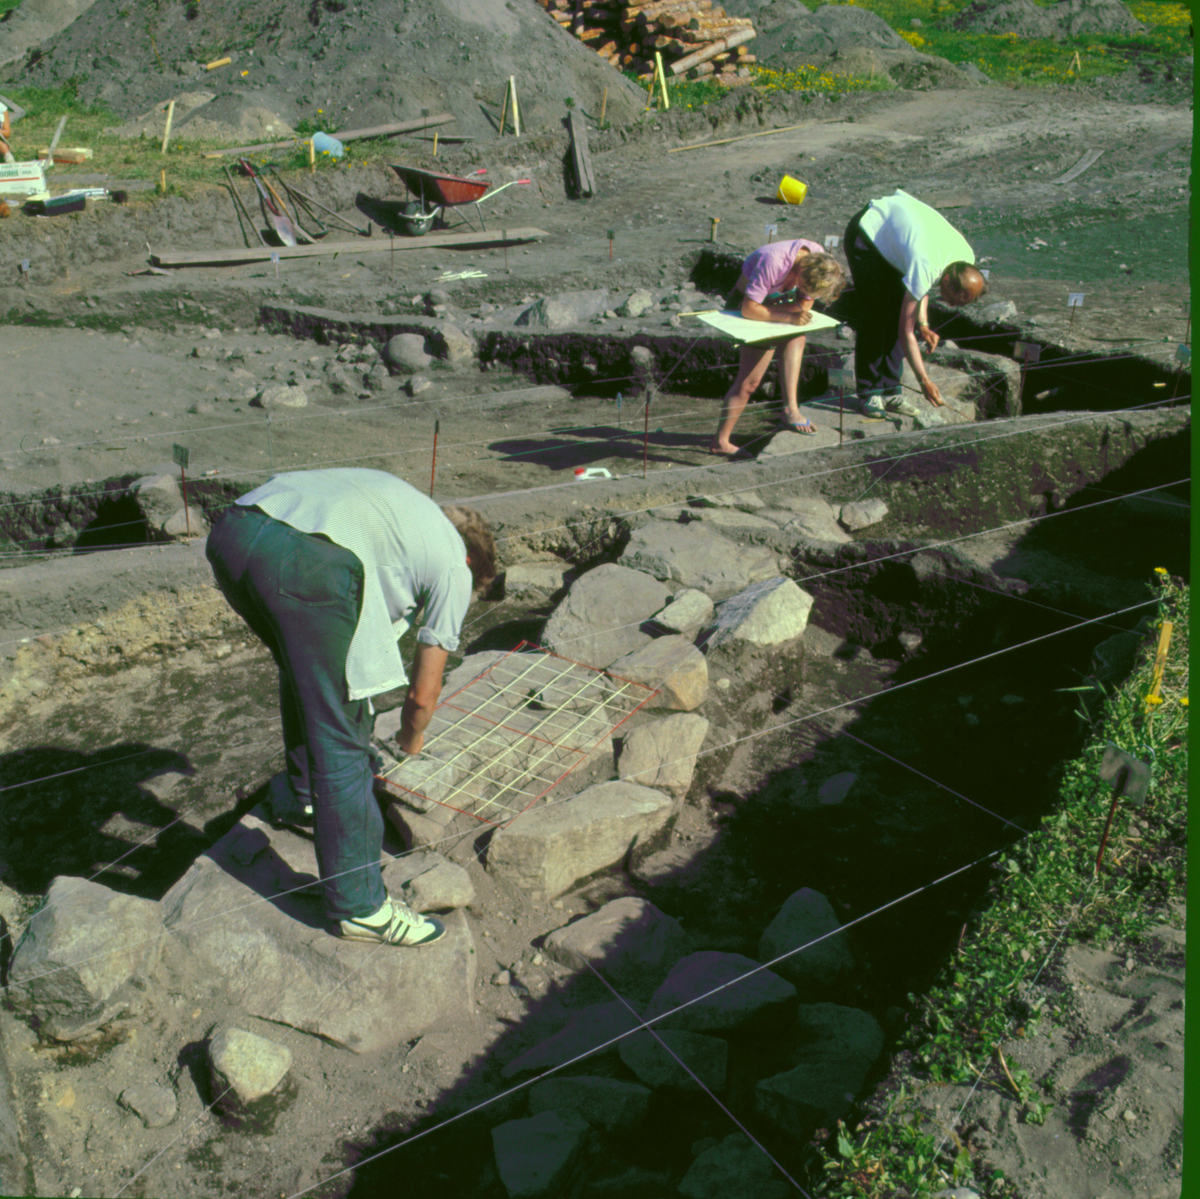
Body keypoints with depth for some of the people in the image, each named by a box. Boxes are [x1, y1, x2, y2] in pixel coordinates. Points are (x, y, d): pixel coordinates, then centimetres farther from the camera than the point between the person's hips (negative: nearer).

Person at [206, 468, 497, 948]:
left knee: (303, 670, 32)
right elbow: (423, 694, 23)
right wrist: (411, 737, 43)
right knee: (341, 741, 3)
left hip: (231, 529, 8)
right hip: (306, 562, -8)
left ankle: (302, 792, 52)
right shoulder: (454, 566, 20)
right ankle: (359, 905, 13)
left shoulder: (399, 503, 38)